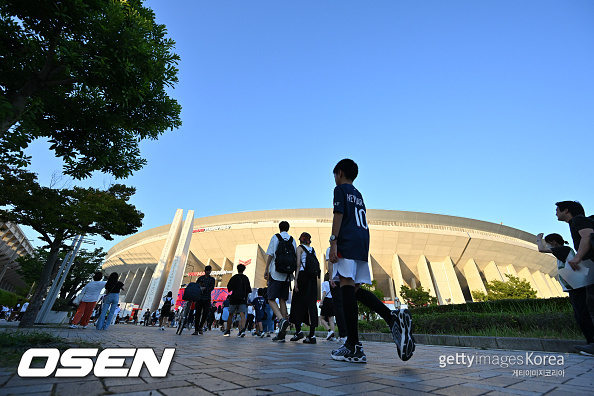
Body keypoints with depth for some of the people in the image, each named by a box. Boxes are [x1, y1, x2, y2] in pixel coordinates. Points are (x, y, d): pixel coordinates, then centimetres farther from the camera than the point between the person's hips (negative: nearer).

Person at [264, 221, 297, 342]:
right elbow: (295, 257, 8)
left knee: (271, 299, 0)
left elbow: (271, 255, -4)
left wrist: (266, 269, 1)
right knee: (282, 300, 8)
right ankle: (282, 333, 8)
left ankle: (281, 319, -25)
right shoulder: (293, 240, 11)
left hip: (276, 272, -4)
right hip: (287, 274, 4)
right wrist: (293, 272, 15)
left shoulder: (275, 237, 2)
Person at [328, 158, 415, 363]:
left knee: (347, 286, -12)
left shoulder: (340, 189, 6)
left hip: (347, 242, -8)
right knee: (356, 289, 11)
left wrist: (333, 241, -15)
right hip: (362, 245, 8)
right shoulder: (358, 195, 29)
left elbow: (339, 215, -9)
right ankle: (393, 317, -3)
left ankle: (353, 347, -13)